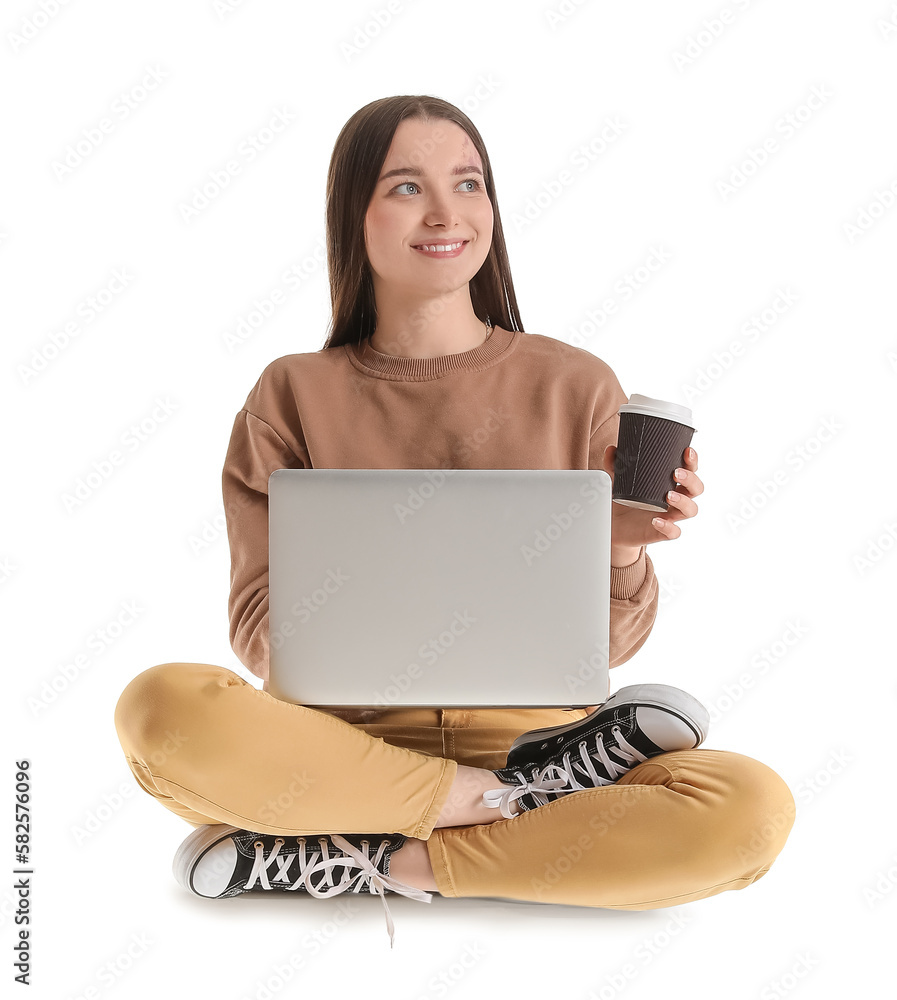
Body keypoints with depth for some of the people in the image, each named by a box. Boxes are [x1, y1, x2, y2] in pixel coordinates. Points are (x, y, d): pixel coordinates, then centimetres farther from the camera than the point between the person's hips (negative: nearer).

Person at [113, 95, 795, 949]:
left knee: (753, 807, -26)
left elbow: (604, 647, 5)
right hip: (345, 741, 0)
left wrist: (622, 552, -17)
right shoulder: (292, 396, 5)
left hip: (535, 727, 1)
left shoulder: (577, 387, 4)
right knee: (162, 708, -29)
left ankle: (359, 864, -16)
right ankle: (525, 796, -15)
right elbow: (260, 625, 2)